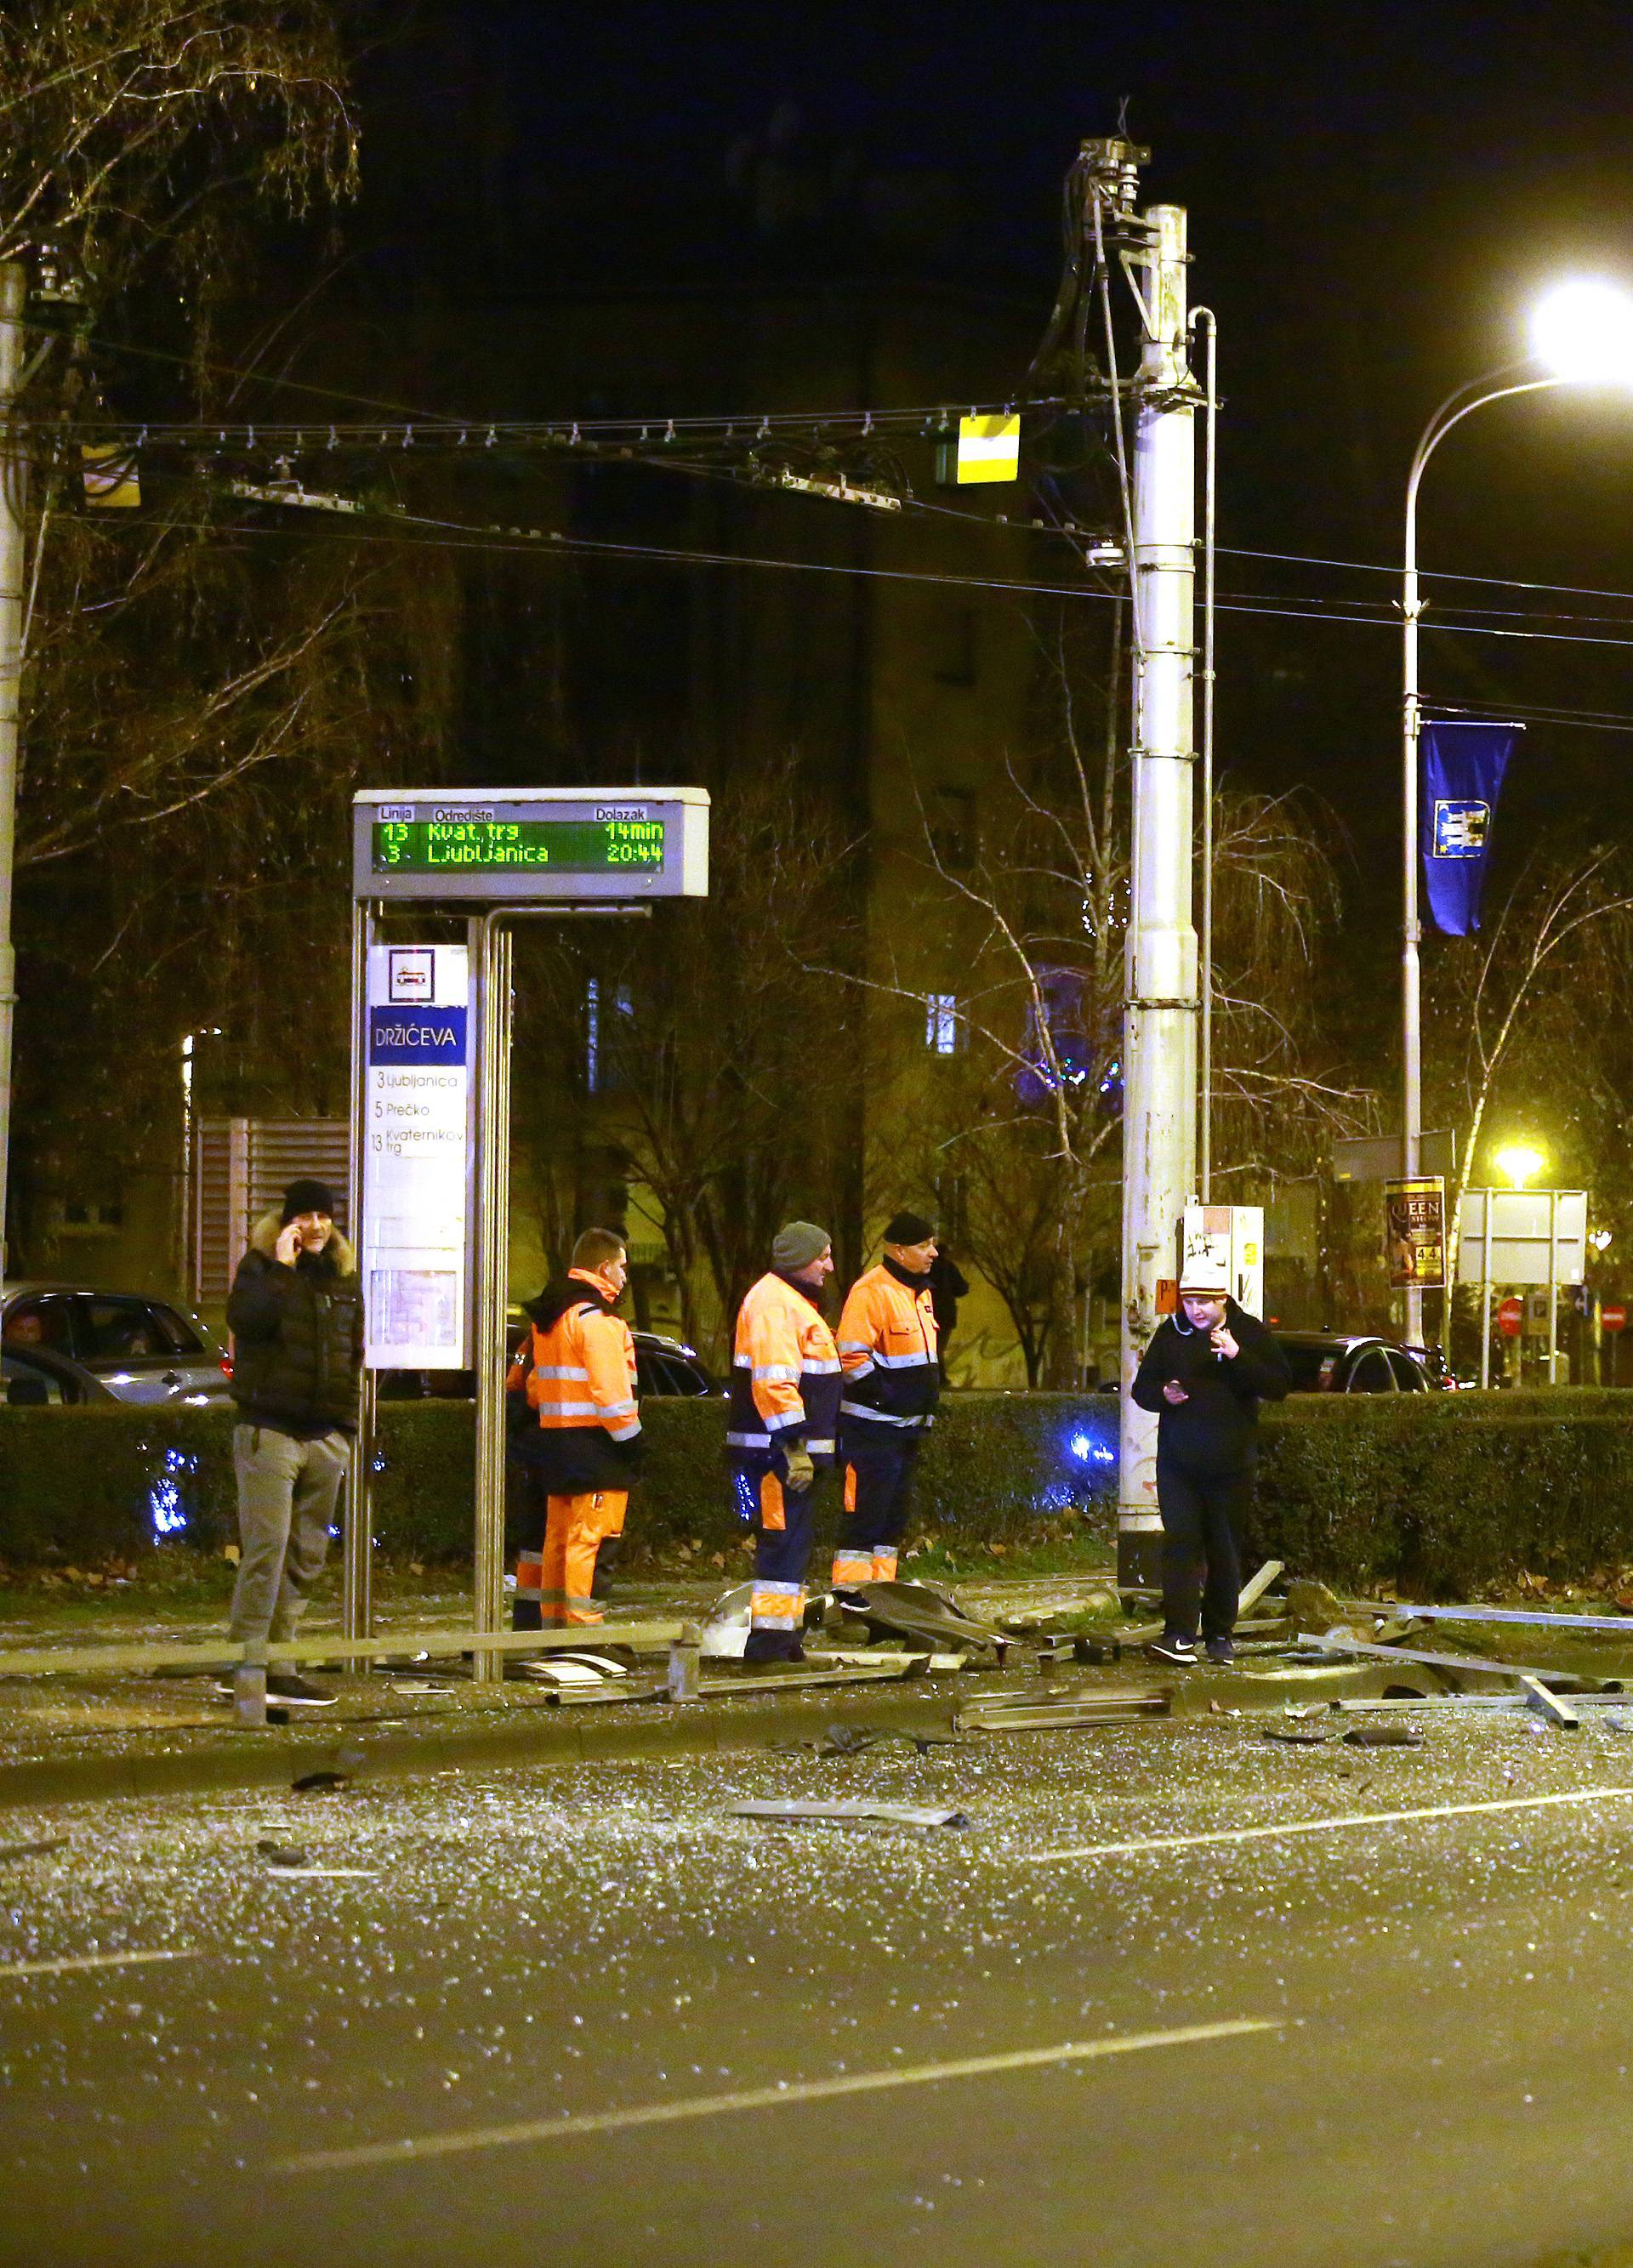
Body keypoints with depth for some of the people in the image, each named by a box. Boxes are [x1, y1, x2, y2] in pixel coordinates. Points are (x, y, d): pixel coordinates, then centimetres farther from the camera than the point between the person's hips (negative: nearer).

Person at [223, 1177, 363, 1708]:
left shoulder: (343, 1277, 17)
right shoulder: (261, 1266, 0)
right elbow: (245, 1317, -21)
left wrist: (347, 1424, 17)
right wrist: (282, 1268, -19)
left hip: (325, 1438, 6)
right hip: (269, 1430, -6)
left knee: (306, 1558, 5)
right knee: (265, 1549, -13)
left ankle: (278, 1665, 8)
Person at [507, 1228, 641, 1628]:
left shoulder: (548, 1317, 17)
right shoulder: (597, 1318, -13)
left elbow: (533, 1381, 20)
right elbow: (610, 1388, -19)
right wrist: (631, 1439, -13)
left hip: (554, 1437, 9)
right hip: (593, 1442, -9)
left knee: (557, 1538, 13)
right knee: (589, 1538, -10)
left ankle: (552, 1623, 17)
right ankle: (583, 1626, -13)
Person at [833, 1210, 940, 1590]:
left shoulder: (920, 1292, 15)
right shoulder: (871, 1291, -15)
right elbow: (851, 1357, -19)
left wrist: (926, 1409, 19)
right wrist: (886, 1395, -18)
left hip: (906, 1427, 9)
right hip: (872, 1425, -9)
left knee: (895, 1512, 13)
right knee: (866, 1510, -10)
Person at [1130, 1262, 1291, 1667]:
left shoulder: (1249, 1332, 1)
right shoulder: (1170, 1333, 6)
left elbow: (1278, 1386, -8)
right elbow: (1142, 1388, 12)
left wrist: (1238, 1356, -20)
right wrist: (1163, 1394, -11)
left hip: (1231, 1463, 0)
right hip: (1178, 1462, 0)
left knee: (1225, 1550, 5)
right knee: (1181, 1542, -10)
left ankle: (1219, 1634, 16)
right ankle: (1179, 1635, -16)